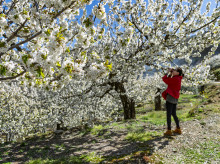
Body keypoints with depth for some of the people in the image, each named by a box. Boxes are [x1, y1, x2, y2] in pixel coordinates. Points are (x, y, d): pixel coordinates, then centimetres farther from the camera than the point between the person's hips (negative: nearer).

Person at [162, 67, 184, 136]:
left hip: (170, 97, -9)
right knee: (174, 114, 17)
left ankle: (169, 131, 1)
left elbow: (164, 79, -15)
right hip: (175, 99, 9)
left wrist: (168, 72, -1)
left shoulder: (175, 79, -13)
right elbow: (169, 80, 24)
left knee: (168, 114, -3)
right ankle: (178, 129, 24)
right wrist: (170, 73, 14)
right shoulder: (178, 79, 14)